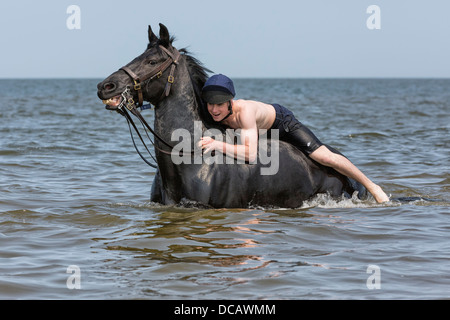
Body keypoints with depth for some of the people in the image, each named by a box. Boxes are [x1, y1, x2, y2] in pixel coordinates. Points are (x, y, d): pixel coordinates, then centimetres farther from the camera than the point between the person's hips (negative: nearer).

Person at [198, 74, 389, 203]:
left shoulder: (244, 111, -46)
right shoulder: (214, 113, -29)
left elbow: (251, 154, -56)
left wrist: (218, 145, -64)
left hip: (283, 122, -7)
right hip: (262, 132, 7)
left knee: (325, 157, -17)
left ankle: (371, 187, 3)